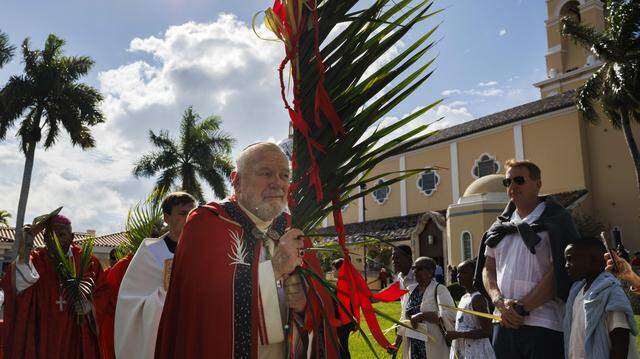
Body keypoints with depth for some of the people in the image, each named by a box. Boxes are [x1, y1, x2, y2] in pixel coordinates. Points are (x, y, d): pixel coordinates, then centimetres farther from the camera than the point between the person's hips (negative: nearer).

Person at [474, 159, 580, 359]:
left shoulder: (556, 220, -1)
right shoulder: (501, 226, 15)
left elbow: (559, 271, -9)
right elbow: (488, 269, 14)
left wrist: (523, 307, -12)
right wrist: (500, 302, -4)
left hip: (543, 326, -5)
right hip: (503, 323, 5)